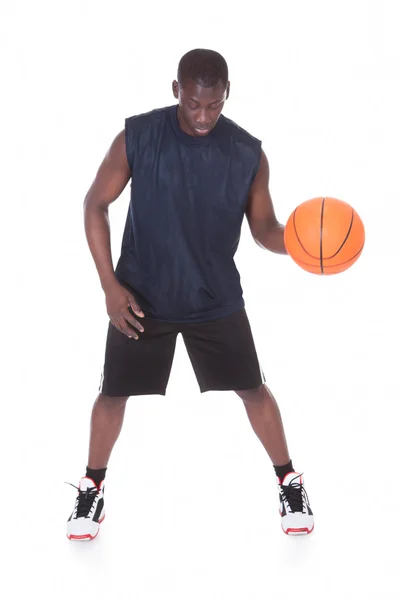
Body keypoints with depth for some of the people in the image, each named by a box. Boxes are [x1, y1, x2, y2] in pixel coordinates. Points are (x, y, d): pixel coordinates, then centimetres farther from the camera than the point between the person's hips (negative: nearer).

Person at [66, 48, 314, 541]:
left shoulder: (248, 153, -10)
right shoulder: (138, 136, -14)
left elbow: (263, 228, -1)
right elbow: (95, 204, -5)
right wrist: (110, 285, -11)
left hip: (217, 300, 1)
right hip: (140, 296, -1)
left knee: (252, 389, 6)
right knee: (113, 393, 6)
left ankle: (288, 482, 27)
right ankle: (92, 487, 28)